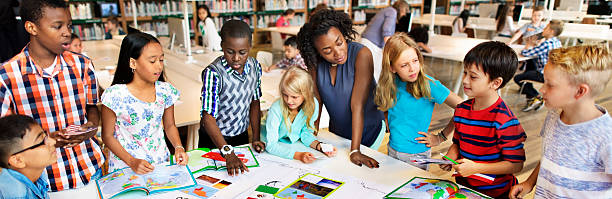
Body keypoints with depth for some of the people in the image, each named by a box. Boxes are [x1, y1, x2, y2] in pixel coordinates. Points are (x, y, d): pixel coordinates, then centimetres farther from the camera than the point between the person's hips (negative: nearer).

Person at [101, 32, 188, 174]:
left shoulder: (165, 91, -1)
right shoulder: (115, 95, -11)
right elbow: (107, 136, -4)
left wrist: (178, 148, -6)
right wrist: (132, 162, -14)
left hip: (161, 163, 2)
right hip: (125, 166, -2)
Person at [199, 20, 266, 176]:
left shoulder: (255, 66, -8)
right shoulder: (213, 73, -25)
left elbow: (254, 102, 3)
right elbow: (208, 117, -27)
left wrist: (256, 138, -3)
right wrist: (228, 153, -36)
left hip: (242, 136, 5)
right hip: (214, 139, -5)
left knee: (244, 179, 21)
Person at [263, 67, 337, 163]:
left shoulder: (313, 104, -16)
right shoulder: (276, 109, -27)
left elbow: (306, 133, -3)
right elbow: (271, 145, -27)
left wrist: (319, 146, -22)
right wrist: (298, 155, -38)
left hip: (295, 145, 4)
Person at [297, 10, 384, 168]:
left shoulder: (361, 54, -29)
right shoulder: (314, 60, -16)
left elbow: (357, 105, -32)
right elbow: (316, 100, -9)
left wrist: (355, 151, -31)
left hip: (369, 131, -4)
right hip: (337, 131, 4)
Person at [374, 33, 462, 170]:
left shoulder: (429, 85, -20)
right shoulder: (391, 84, -7)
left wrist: (441, 137, -14)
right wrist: (389, 125, -2)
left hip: (417, 156, -4)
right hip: (392, 151, 4)